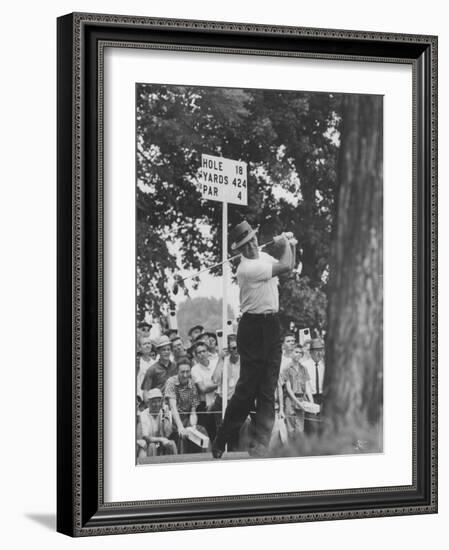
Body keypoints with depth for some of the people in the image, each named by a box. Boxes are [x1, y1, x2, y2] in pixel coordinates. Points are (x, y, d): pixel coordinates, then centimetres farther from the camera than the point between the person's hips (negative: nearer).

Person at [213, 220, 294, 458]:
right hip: (253, 328, -8)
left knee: (267, 390, 4)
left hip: (272, 325, 8)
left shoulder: (264, 257, 11)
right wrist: (285, 244, 1)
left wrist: (285, 245, 2)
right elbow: (286, 266, -18)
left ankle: (259, 447, 4)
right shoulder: (247, 268, -17)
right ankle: (220, 443, 6)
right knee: (247, 387, -6)